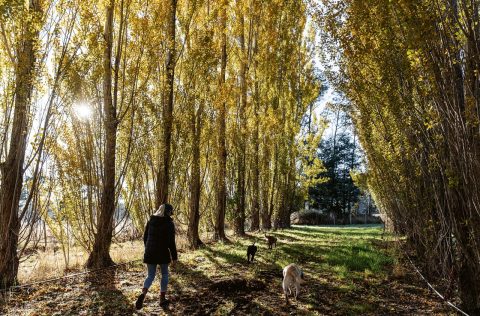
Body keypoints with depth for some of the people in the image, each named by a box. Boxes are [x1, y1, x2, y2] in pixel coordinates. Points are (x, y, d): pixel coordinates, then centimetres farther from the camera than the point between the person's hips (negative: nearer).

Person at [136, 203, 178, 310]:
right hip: (163, 253, -4)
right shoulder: (169, 223, -12)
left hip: (150, 253, 4)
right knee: (164, 274, 16)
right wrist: (174, 257, -6)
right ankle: (162, 299, 19)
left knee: (150, 275, 13)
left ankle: (143, 294, -13)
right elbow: (171, 242, -14)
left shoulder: (150, 221, 4)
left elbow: (145, 238, 10)